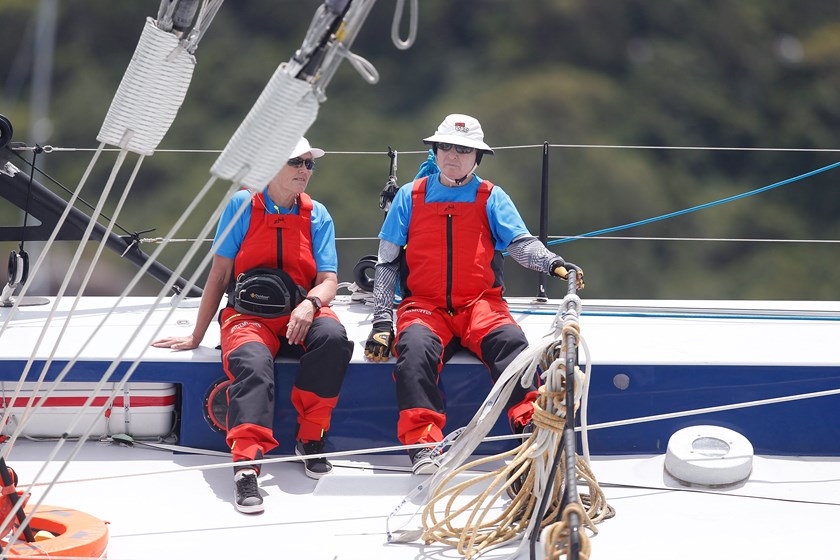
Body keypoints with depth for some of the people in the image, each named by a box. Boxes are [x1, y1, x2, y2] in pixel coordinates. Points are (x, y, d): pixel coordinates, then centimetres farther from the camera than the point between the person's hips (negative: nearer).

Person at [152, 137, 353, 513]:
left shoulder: (317, 215, 9)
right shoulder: (243, 205, 3)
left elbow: (328, 280, 3)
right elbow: (219, 275, 5)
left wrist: (310, 304, -22)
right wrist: (196, 336, 5)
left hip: (300, 315, 2)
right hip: (248, 315, -2)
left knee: (333, 337, -32)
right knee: (253, 362, -36)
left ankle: (310, 438, -17)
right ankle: (246, 464, -46)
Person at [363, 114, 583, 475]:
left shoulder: (491, 198, 12)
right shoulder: (410, 197, 12)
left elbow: (521, 243, -2)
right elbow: (386, 262, 11)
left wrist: (552, 263, -24)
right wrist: (381, 321, 0)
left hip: (480, 304, 0)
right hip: (424, 305, 0)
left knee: (509, 340, -32)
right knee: (415, 347, -33)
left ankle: (530, 426, -40)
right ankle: (422, 445, -39)